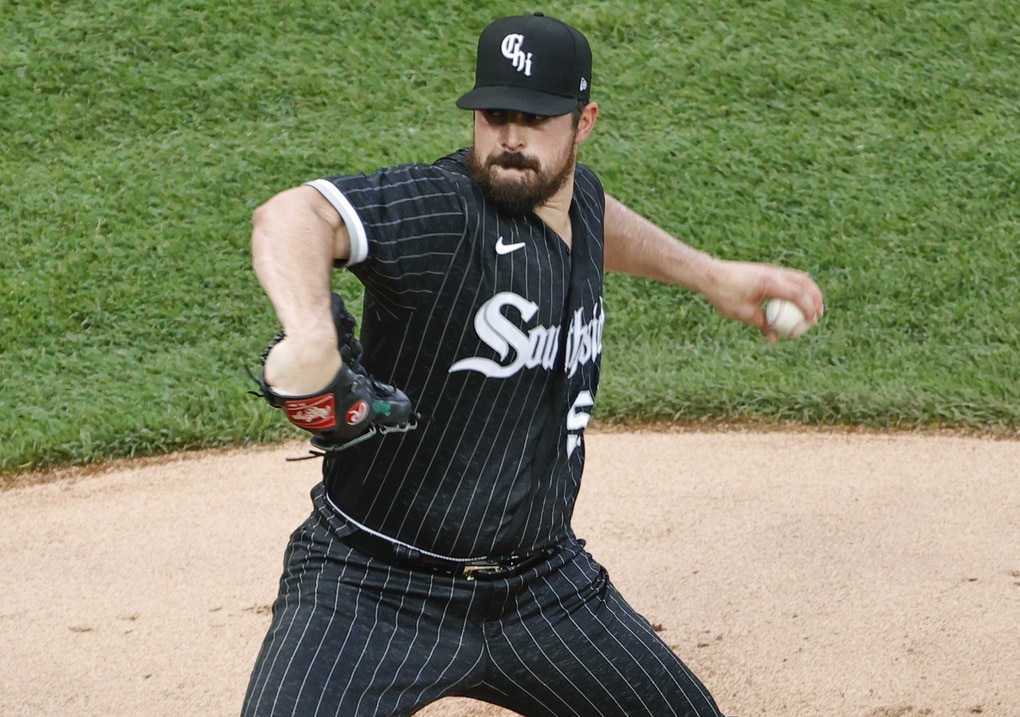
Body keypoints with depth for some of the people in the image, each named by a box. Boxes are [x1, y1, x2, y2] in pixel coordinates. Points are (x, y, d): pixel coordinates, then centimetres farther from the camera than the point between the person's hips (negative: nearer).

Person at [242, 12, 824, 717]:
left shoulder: (576, 195, 2)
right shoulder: (442, 209, -22)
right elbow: (290, 214, -39)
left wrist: (709, 274, 31)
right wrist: (313, 334, -57)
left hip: (542, 580, 7)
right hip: (376, 587, -7)